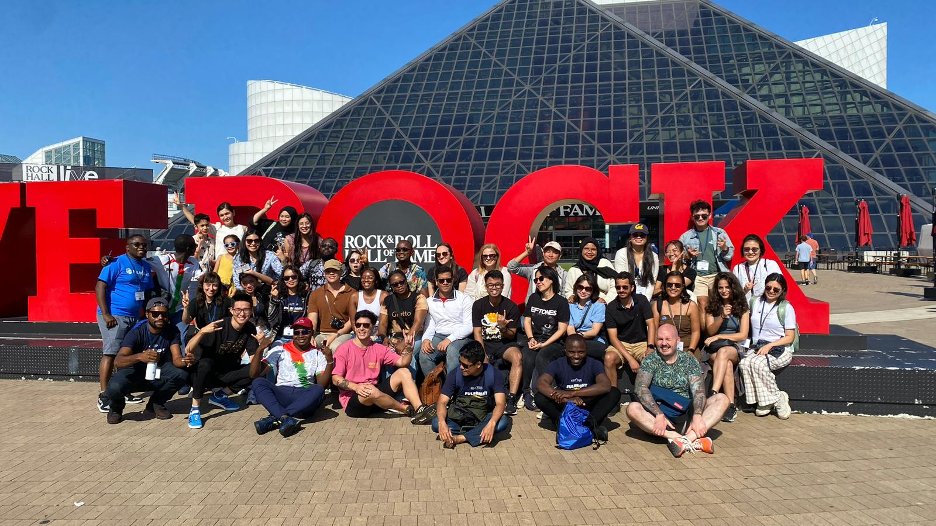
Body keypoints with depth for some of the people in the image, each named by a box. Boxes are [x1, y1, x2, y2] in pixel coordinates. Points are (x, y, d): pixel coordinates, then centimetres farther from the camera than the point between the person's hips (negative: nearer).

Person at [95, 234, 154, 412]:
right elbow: (100, 287, -13)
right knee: (111, 353, -9)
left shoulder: (146, 267, 14)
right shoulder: (116, 263, -9)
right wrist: (106, 314, -19)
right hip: (114, 316, -8)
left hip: (134, 317, 8)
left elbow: (148, 292, 20)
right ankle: (103, 397, -5)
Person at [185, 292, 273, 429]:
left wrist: (261, 347, -31)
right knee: (206, 363, -37)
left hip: (227, 374, 5)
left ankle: (219, 395, 1)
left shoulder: (250, 329, -8)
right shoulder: (219, 326, -23)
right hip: (205, 371, -5)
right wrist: (202, 332, -47)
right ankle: (195, 409, -22)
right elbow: (188, 351, -29)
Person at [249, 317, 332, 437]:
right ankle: (285, 418, -43)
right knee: (258, 382, -25)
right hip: (281, 394, 1)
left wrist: (329, 361, -12)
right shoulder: (280, 350, 14)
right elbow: (254, 374, 6)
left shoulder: (318, 354, 13)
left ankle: (276, 419, -41)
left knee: (318, 390, -33)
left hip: (305, 398, -1)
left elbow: (322, 385, 1)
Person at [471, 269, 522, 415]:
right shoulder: (478, 305, 3)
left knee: (517, 356, -34)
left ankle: (511, 399, -32)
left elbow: (511, 335, 1)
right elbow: (477, 333, 0)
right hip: (485, 344, 1)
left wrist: (503, 328, -23)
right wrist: (483, 355, -16)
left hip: (505, 343, -1)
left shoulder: (511, 306, -1)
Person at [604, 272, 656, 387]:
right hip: (620, 344, 0)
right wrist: (630, 358, -22)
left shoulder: (641, 300, -1)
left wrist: (650, 347, -23)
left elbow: (651, 324, -5)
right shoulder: (611, 307, -6)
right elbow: (613, 337, -11)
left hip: (641, 343, 1)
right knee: (609, 358, -32)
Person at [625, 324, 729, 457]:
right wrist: (659, 415, -28)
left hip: (687, 414, 2)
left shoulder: (689, 360, 8)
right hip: (658, 413, -2)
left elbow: (698, 390, -6)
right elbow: (640, 388, -13)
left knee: (721, 399, -16)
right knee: (632, 409, -30)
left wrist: (697, 416, -26)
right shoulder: (650, 360, 2)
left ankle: (690, 436, -36)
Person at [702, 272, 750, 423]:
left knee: (724, 352, -39)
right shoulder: (711, 306, 11)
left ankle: (713, 394, -54)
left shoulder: (742, 307, 10)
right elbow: (710, 331, 3)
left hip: (735, 348, -1)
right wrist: (722, 317, -13)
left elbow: (743, 335, 2)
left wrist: (719, 337, -6)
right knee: (727, 364, -36)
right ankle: (731, 405, -40)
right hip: (713, 349, 1)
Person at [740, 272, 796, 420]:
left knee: (757, 363, -34)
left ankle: (776, 399, -16)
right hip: (757, 347, 4)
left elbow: (790, 337, -4)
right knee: (744, 363, -29)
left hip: (780, 349, -4)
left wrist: (769, 345, -15)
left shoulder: (786, 308, 1)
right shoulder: (755, 303, 14)